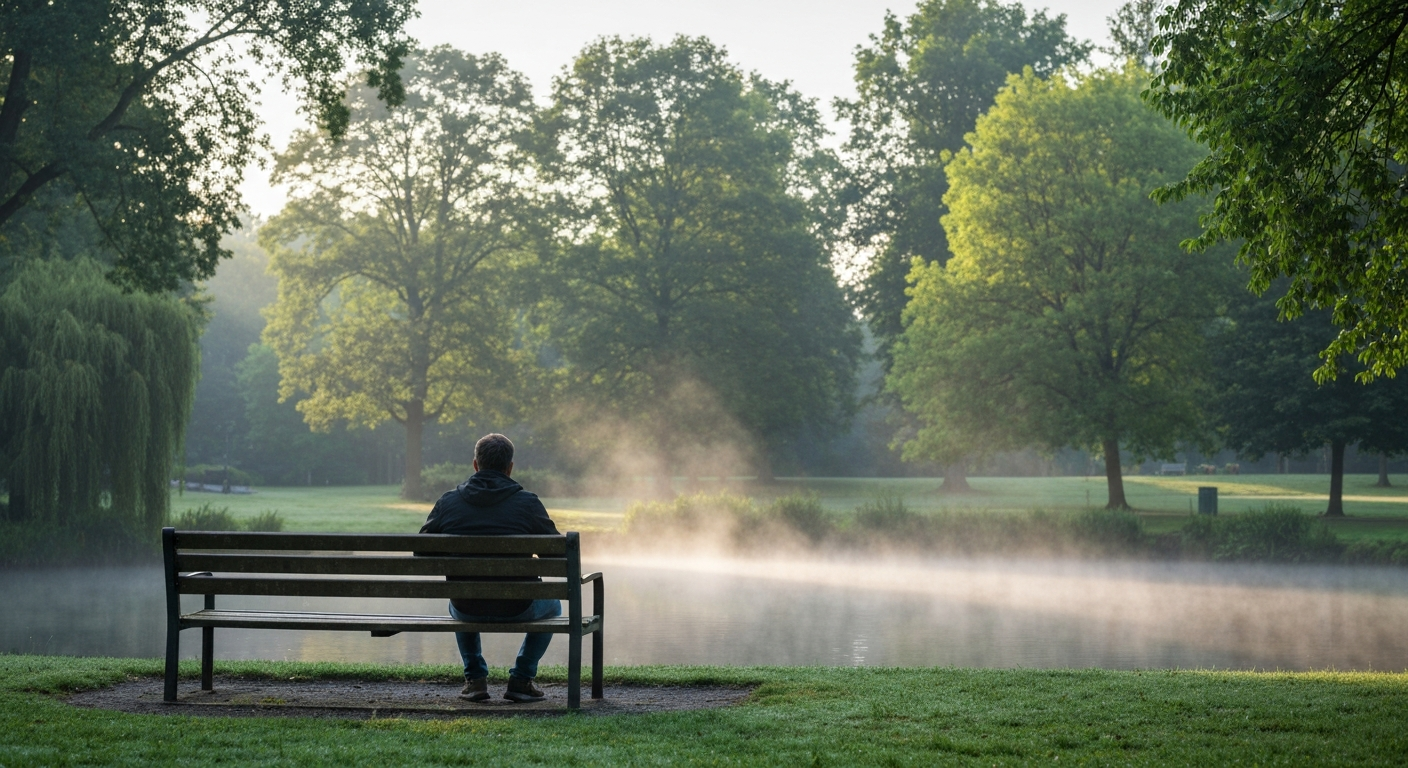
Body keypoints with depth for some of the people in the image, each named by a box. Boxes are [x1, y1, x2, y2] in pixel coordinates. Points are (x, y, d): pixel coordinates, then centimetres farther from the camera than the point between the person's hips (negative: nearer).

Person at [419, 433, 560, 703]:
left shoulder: (448, 503, -2)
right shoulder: (527, 503, -7)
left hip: (466, 608, 3)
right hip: (516, 609, -2)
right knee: (552, 606, 32)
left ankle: (475, 678, 28)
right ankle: (521, 679, 19)